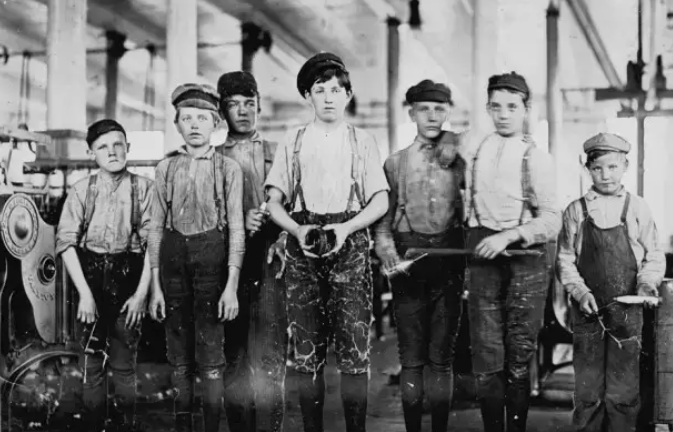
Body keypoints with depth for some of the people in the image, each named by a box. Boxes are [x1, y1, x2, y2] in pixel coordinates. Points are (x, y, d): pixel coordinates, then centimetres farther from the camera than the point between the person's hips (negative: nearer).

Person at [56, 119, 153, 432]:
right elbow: (65, 242, -3)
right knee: (91, 362, 6)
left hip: (128, 282, -1)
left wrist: (142, 292, -9)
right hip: (90, 280, 1)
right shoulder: (81, 190, 0)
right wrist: (84, 293, -10)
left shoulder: (144, 189, -3)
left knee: (124, 363, 9)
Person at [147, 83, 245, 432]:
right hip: (173, 256, 3)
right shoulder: (166, 168, 7)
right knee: (179, 355, 10)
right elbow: (156, 228, 7)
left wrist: (231, 285, -10)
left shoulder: (228, 168, 0)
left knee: (210, 355, -1)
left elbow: (236, 229, -3)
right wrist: (155, 286, 3)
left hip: (212, 255, -3)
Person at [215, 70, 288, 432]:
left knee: (270, 355, -7)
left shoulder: (277, 154, 13)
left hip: (270, 261, 0)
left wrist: (279, 240, -10)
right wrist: (239, 223, -11)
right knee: (233, 356, 3)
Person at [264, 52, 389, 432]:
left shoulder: (363, 142, 11)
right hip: (304, 246, 1)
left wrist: (345, 228, -11)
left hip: (350, 244, -1)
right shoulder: (293, 143, 13)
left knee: (354, 347, -8)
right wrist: (298, 230, -10)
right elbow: (275, 201, 9)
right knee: (307, 350, 1)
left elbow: (381, 201, 4)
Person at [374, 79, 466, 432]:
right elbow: (384, 216, 6)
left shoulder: (459, 158, 9)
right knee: (411, 357, 2)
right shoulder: (395, 162, 10)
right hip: (407, 256, 0)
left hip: (448, 257, 0)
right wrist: (385, 247, -11)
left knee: (442, 355, 4)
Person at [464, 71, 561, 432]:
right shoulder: (472, 156, 11)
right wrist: (473, 249, 6)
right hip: (482, 257, 2)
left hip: (525, 257, -2)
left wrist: (510, 236, -18)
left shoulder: (537, 158, 1)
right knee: (487, 358, -1)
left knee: (520, 359, 4)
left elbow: (551, 221, -6)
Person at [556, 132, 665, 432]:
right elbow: (565, 259, 3)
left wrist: (647, 282, -11)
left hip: (627, 310, 0)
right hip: (587, 309, 0)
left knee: (624, 390, 4)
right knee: (587, 390, 5)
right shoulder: (576, 211, 3)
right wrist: (580, 291, -9)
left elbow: (654, 256, 6)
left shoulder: (637, 209, 2)